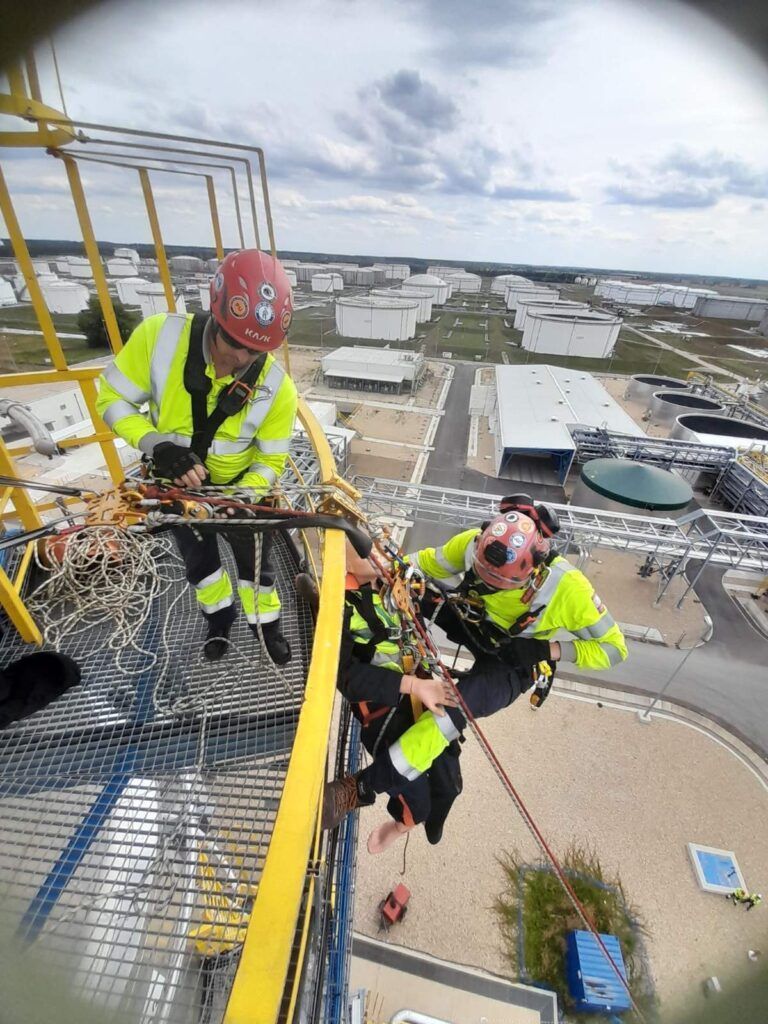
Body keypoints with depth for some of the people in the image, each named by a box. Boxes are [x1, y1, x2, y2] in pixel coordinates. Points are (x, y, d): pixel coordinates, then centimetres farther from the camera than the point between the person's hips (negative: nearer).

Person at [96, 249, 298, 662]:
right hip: (176, 484, 2)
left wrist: (241, 498, -31)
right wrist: (156, 445, -31)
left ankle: (265, 621, 44)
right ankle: (219, 616, 51)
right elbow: (112, 399, -15)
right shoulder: (159, 335, -27)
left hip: (238, 487, -1)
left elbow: (271, 460, -16)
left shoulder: (277, 387, -27)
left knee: (253, 559, 15)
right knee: (198, 558, 22)